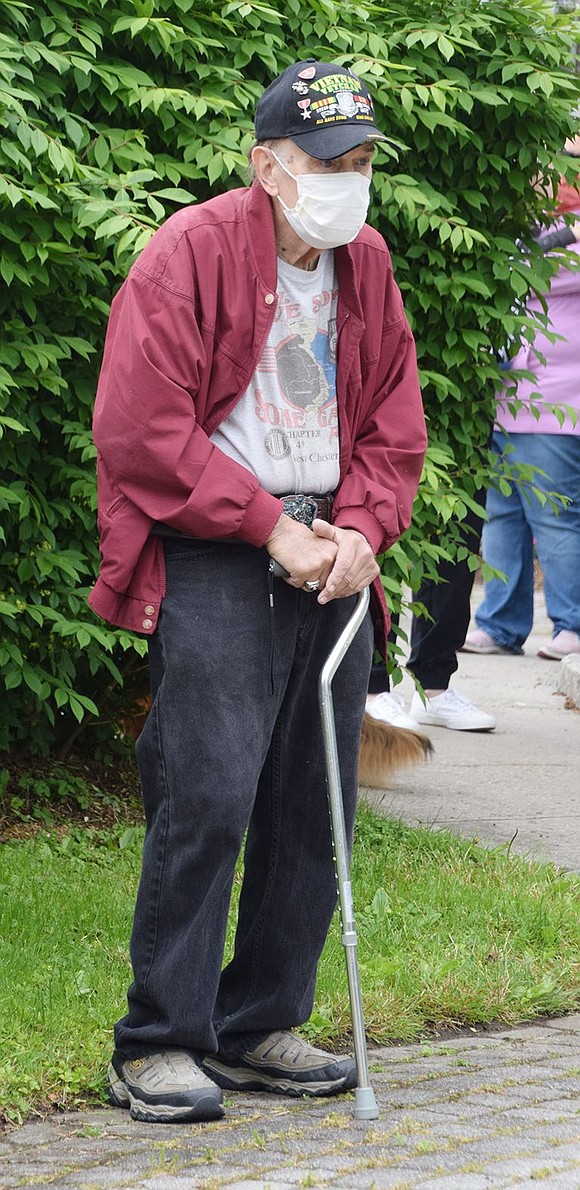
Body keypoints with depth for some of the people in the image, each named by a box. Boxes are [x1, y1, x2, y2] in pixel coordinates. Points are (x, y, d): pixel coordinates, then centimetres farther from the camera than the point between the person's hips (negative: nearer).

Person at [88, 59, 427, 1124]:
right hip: (211, 558, -7)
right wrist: (267, 526, -13)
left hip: (328, 555, 7)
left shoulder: (364, 265, 12)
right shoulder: (189, 254, -9)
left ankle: (259, 1028, 18)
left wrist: (360, 529, -1)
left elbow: (393, 421, 18)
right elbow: (138, 432, -13)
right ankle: (157, 1045, -6)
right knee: (209, 796, -13)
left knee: (315, 805, 7)